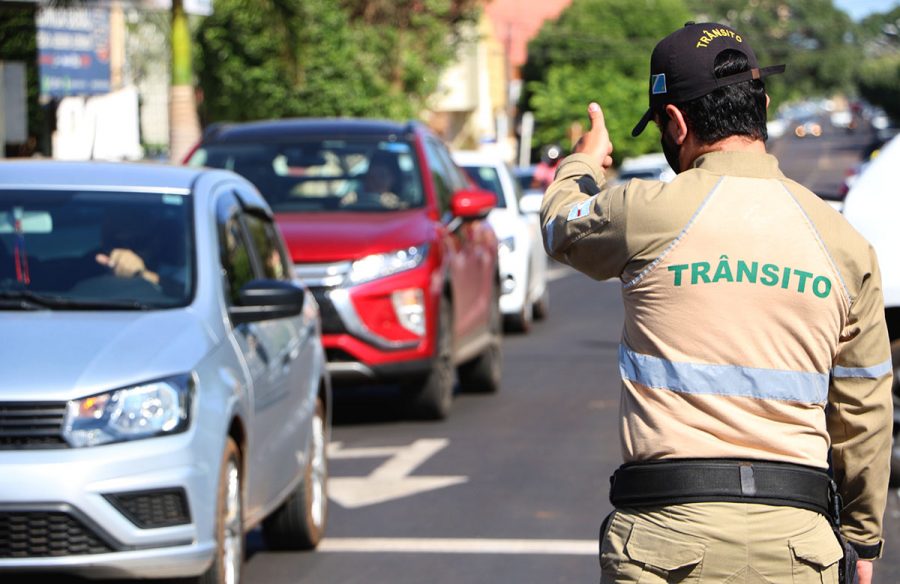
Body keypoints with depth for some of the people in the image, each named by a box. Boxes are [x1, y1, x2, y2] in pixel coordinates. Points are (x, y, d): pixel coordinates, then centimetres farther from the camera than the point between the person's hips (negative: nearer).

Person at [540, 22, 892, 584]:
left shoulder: (649, 213, -5)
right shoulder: (845, 242, 5)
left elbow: (562, 224, 20)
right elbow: (865, 412, 10)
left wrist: (585, 162, 44)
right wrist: (862, 537, 22)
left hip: (670, 534, -3)